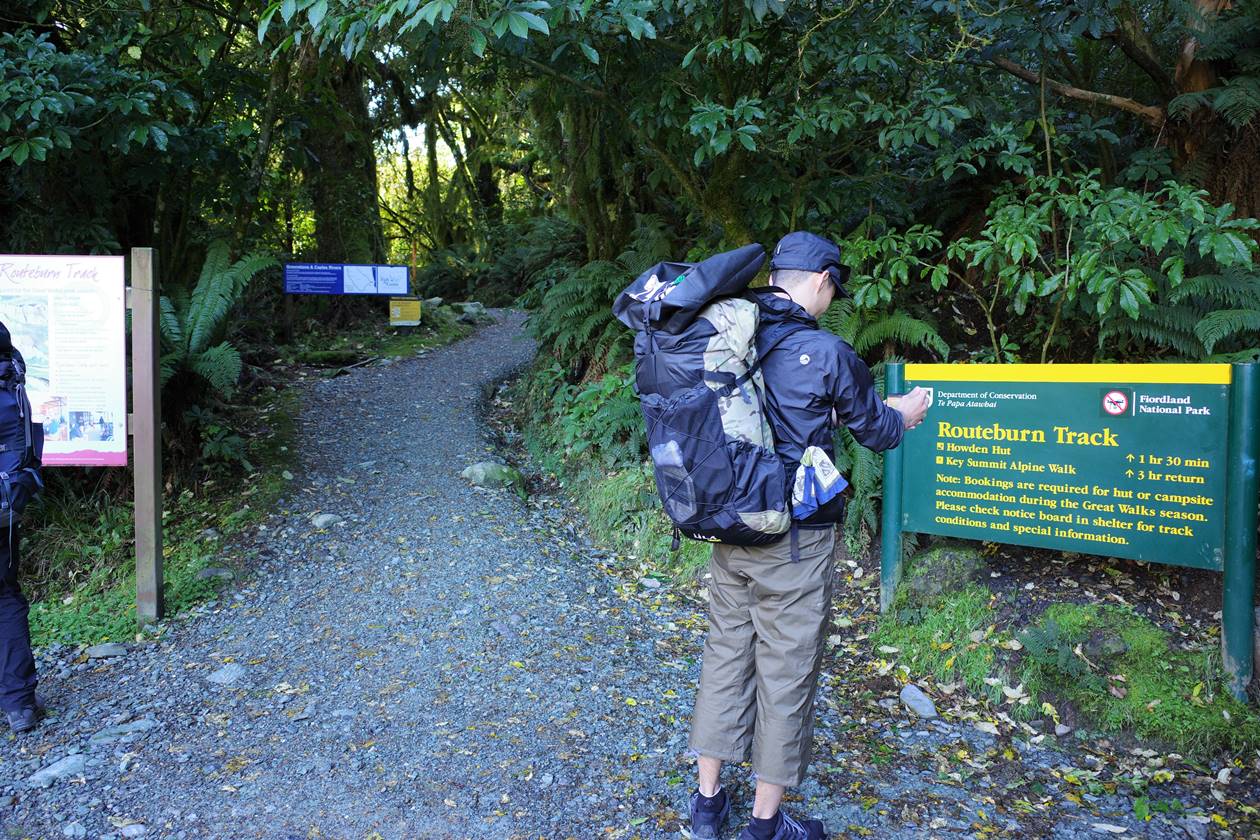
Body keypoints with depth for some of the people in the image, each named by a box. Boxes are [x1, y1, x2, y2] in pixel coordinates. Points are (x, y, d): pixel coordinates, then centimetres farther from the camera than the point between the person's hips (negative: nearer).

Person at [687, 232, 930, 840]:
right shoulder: (826, 353, -15)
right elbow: (874, 428, 1)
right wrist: (904, 415, 23)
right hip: (794, 539, -6)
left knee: (725, 653, 17)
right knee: (786, 674, 8)